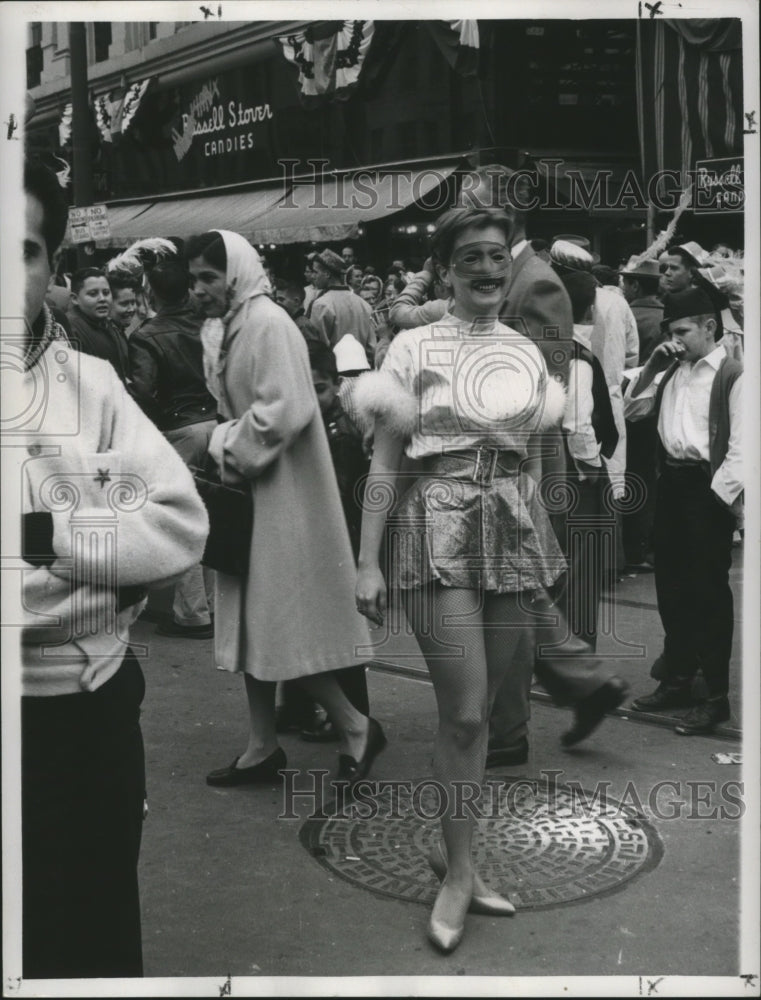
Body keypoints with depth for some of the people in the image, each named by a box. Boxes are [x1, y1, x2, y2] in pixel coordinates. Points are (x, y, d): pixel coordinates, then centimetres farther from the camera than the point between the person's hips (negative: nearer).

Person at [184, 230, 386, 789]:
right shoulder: (235, 326, 13)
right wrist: (220, 441, 2)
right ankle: (263, 748, 22)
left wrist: (222, 445, -14)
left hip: (280, 497, -9)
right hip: (249, 495, 9)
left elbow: (283, 412, -24)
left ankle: (357, 729, 11)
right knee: (252, 625, 12)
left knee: (280, 625, -5)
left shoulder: (268, 324, -15)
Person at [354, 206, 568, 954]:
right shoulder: (413, 347, -2)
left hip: (513, 528, 4)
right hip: (440, 528, -4)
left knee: (477, 710, 9)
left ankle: (452, 849, 25)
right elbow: (385, 461, -2)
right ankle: (459, 871, 12)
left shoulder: (528, 353, 11)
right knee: (464, 713, -5)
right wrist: (368, 562, -7)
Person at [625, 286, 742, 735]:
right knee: (671, 587, 14)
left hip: (708, 488, -7)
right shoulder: (673, 369, 12)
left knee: (709, 592, -1)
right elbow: (633, 406, 15)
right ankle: (677, 680, 27)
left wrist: (722, 493, -17)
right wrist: (655, 364, 5)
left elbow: (740, 445, -13)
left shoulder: (732, 374, -9)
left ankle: (716, 697, 8)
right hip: (671, 480, 7)